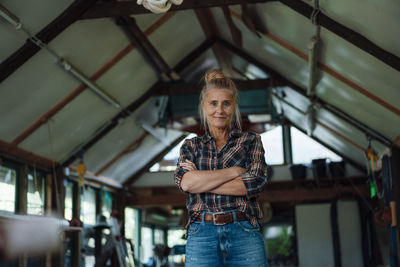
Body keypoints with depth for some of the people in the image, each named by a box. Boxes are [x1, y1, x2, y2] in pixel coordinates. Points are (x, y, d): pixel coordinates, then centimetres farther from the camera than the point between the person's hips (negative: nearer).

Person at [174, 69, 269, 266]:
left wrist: (201, 181, -5)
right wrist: (234, 171, -8)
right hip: (201, 236, 1)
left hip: (245, 235, -1)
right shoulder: (191, 146, 13)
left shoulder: (250, 141, 10)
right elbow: (184, 182, -5)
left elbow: (257, 183, -7)